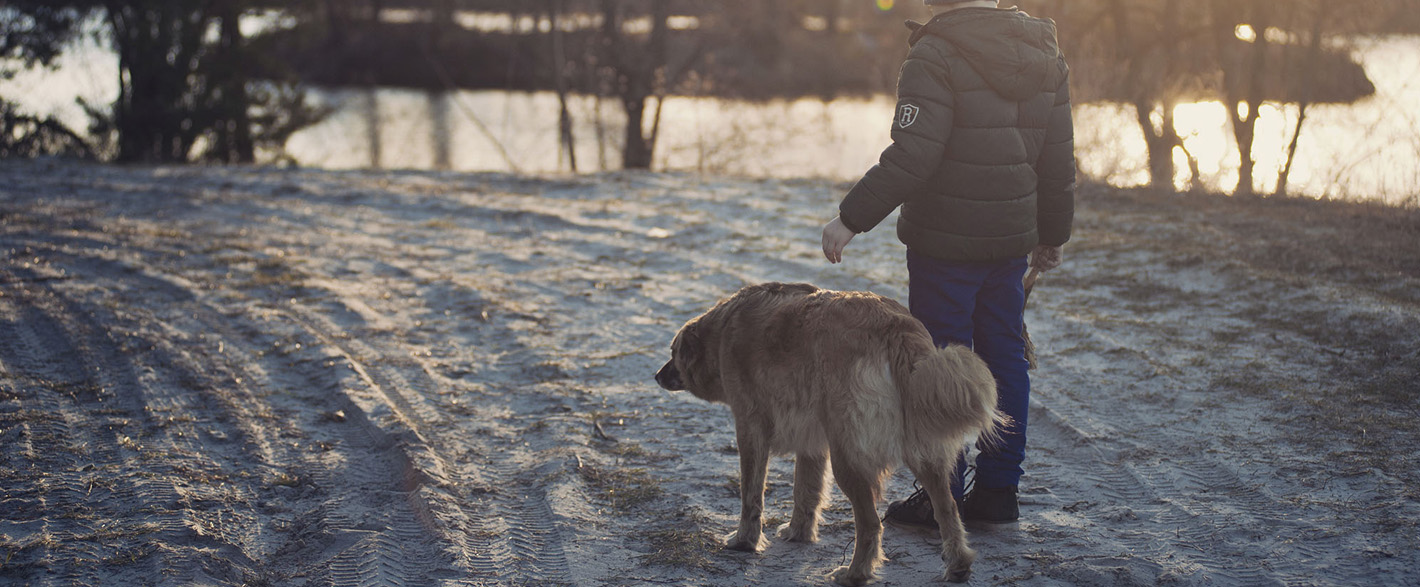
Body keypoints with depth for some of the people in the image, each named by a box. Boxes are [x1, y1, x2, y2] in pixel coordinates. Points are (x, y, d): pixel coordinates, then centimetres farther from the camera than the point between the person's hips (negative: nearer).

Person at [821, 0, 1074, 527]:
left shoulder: (936, 56, -14)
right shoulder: (1046, 56, 9)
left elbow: (911, 157, -22)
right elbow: (1058, 162, 12)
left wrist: (851, 218, -16)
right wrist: (1053, 236, 23)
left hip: (944, 245, -7)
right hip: (1013, 242, 7)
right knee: (1004, 359, 13)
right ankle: (998, 491, 19)